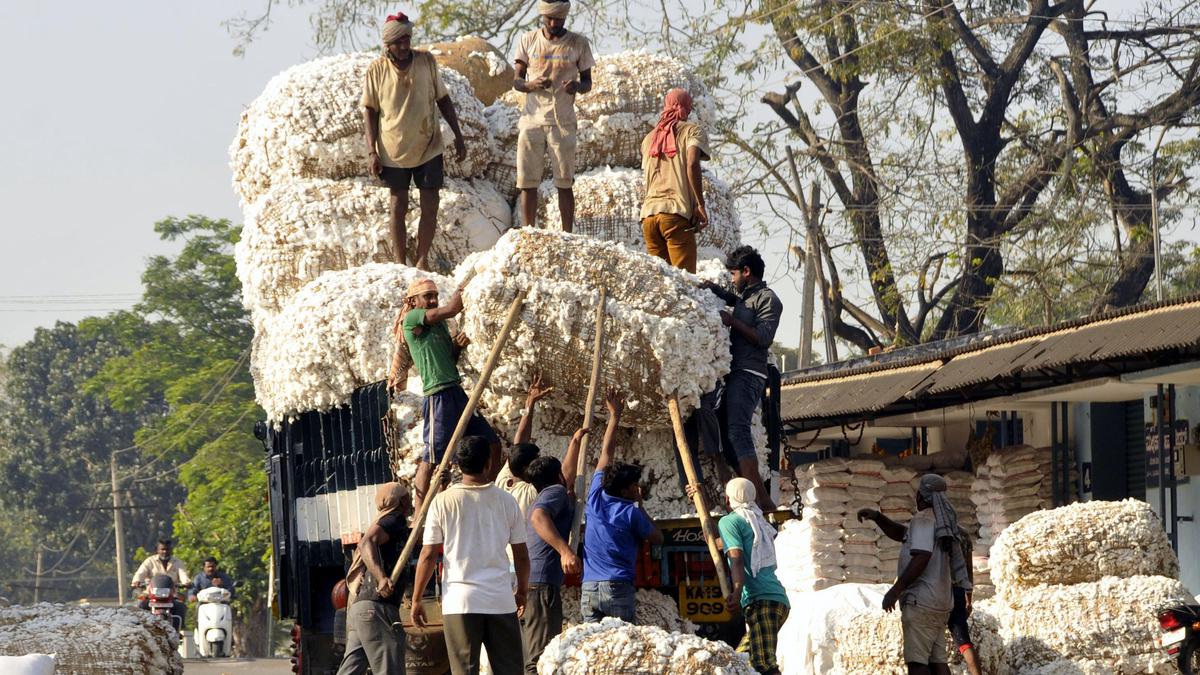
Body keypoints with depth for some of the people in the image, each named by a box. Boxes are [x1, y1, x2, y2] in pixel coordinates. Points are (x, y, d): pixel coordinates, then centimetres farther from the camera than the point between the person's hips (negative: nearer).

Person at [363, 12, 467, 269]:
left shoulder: (426, 61, -3)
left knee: (430, 207, -1)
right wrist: (373, 152, -8)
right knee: (398, 207, 5)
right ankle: (401, 264, 11)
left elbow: (443, 99, 5)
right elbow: (370, 110, -2)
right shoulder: (376, 69, -7)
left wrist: (458, 135, 3)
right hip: (394, 150, -1)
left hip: (428, 148, 1)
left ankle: (422, 260, 11)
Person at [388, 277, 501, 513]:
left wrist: (457, 346, 5)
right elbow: (452, 309, -14)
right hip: (438, 396, -9)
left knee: (491, 443, 12)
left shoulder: (439, 324, 21)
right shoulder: (412, 319, -4)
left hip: (456, 393, 9)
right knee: (432, 456, -11)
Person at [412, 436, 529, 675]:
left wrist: (416, 599, 7)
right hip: (501, 601, 2)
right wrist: (522, 591, 25)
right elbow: (521, 555, 8)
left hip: (460, 601, -2)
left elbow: (428, 556, -2)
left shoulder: (443, 501, -2)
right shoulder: (506, 501, 3)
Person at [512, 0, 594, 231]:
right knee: (527, 182, -2)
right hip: (532, 119, 1)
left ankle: (567, 236, 1)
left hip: (563, 122, -1)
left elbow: (587, 82, 10)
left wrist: (577, 87, -15)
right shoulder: (528, 41, 6)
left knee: (564, 183, -2)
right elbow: (516, 81, 8)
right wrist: (532, 85, -16)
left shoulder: (578, 44, 3)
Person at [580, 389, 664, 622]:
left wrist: (614, 417, 30)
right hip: (618, 586, -5)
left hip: (589, 588, 5)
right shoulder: (631, 513, -2)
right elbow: (658, 538, 13)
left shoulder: (597, 498, 11)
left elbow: (606, 454, 23)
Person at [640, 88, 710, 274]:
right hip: (677, 213, -5)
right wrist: (700, 205, -11)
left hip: (649, 212, 5)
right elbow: (692, 163, -11)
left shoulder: (649, 138, 22)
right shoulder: (692, 131, 5)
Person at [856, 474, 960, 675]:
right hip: (941, 602, 9)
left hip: (921, 600, -9)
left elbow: (922, 557, -21)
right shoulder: (941, 521, 20)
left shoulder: (923, 519, -9)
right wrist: (876, 516, 13)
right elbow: (900, 534, 26)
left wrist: (895, 590, -20)